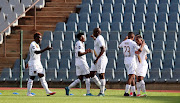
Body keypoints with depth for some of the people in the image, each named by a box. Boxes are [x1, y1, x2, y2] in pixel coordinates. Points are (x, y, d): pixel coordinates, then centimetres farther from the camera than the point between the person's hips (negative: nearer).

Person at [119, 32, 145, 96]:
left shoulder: (124, 42, 7)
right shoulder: (133, 43, -12)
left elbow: (119, 46, 30)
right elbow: (140, 50, -17)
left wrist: (125, 39, 40)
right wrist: (142, 45, 3)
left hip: (126, 60, 7)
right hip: (132, 61, -7)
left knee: (132, 77, 14)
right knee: (131, 77, -8)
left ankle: (134, 92, 15)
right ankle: (126, 92, -16)